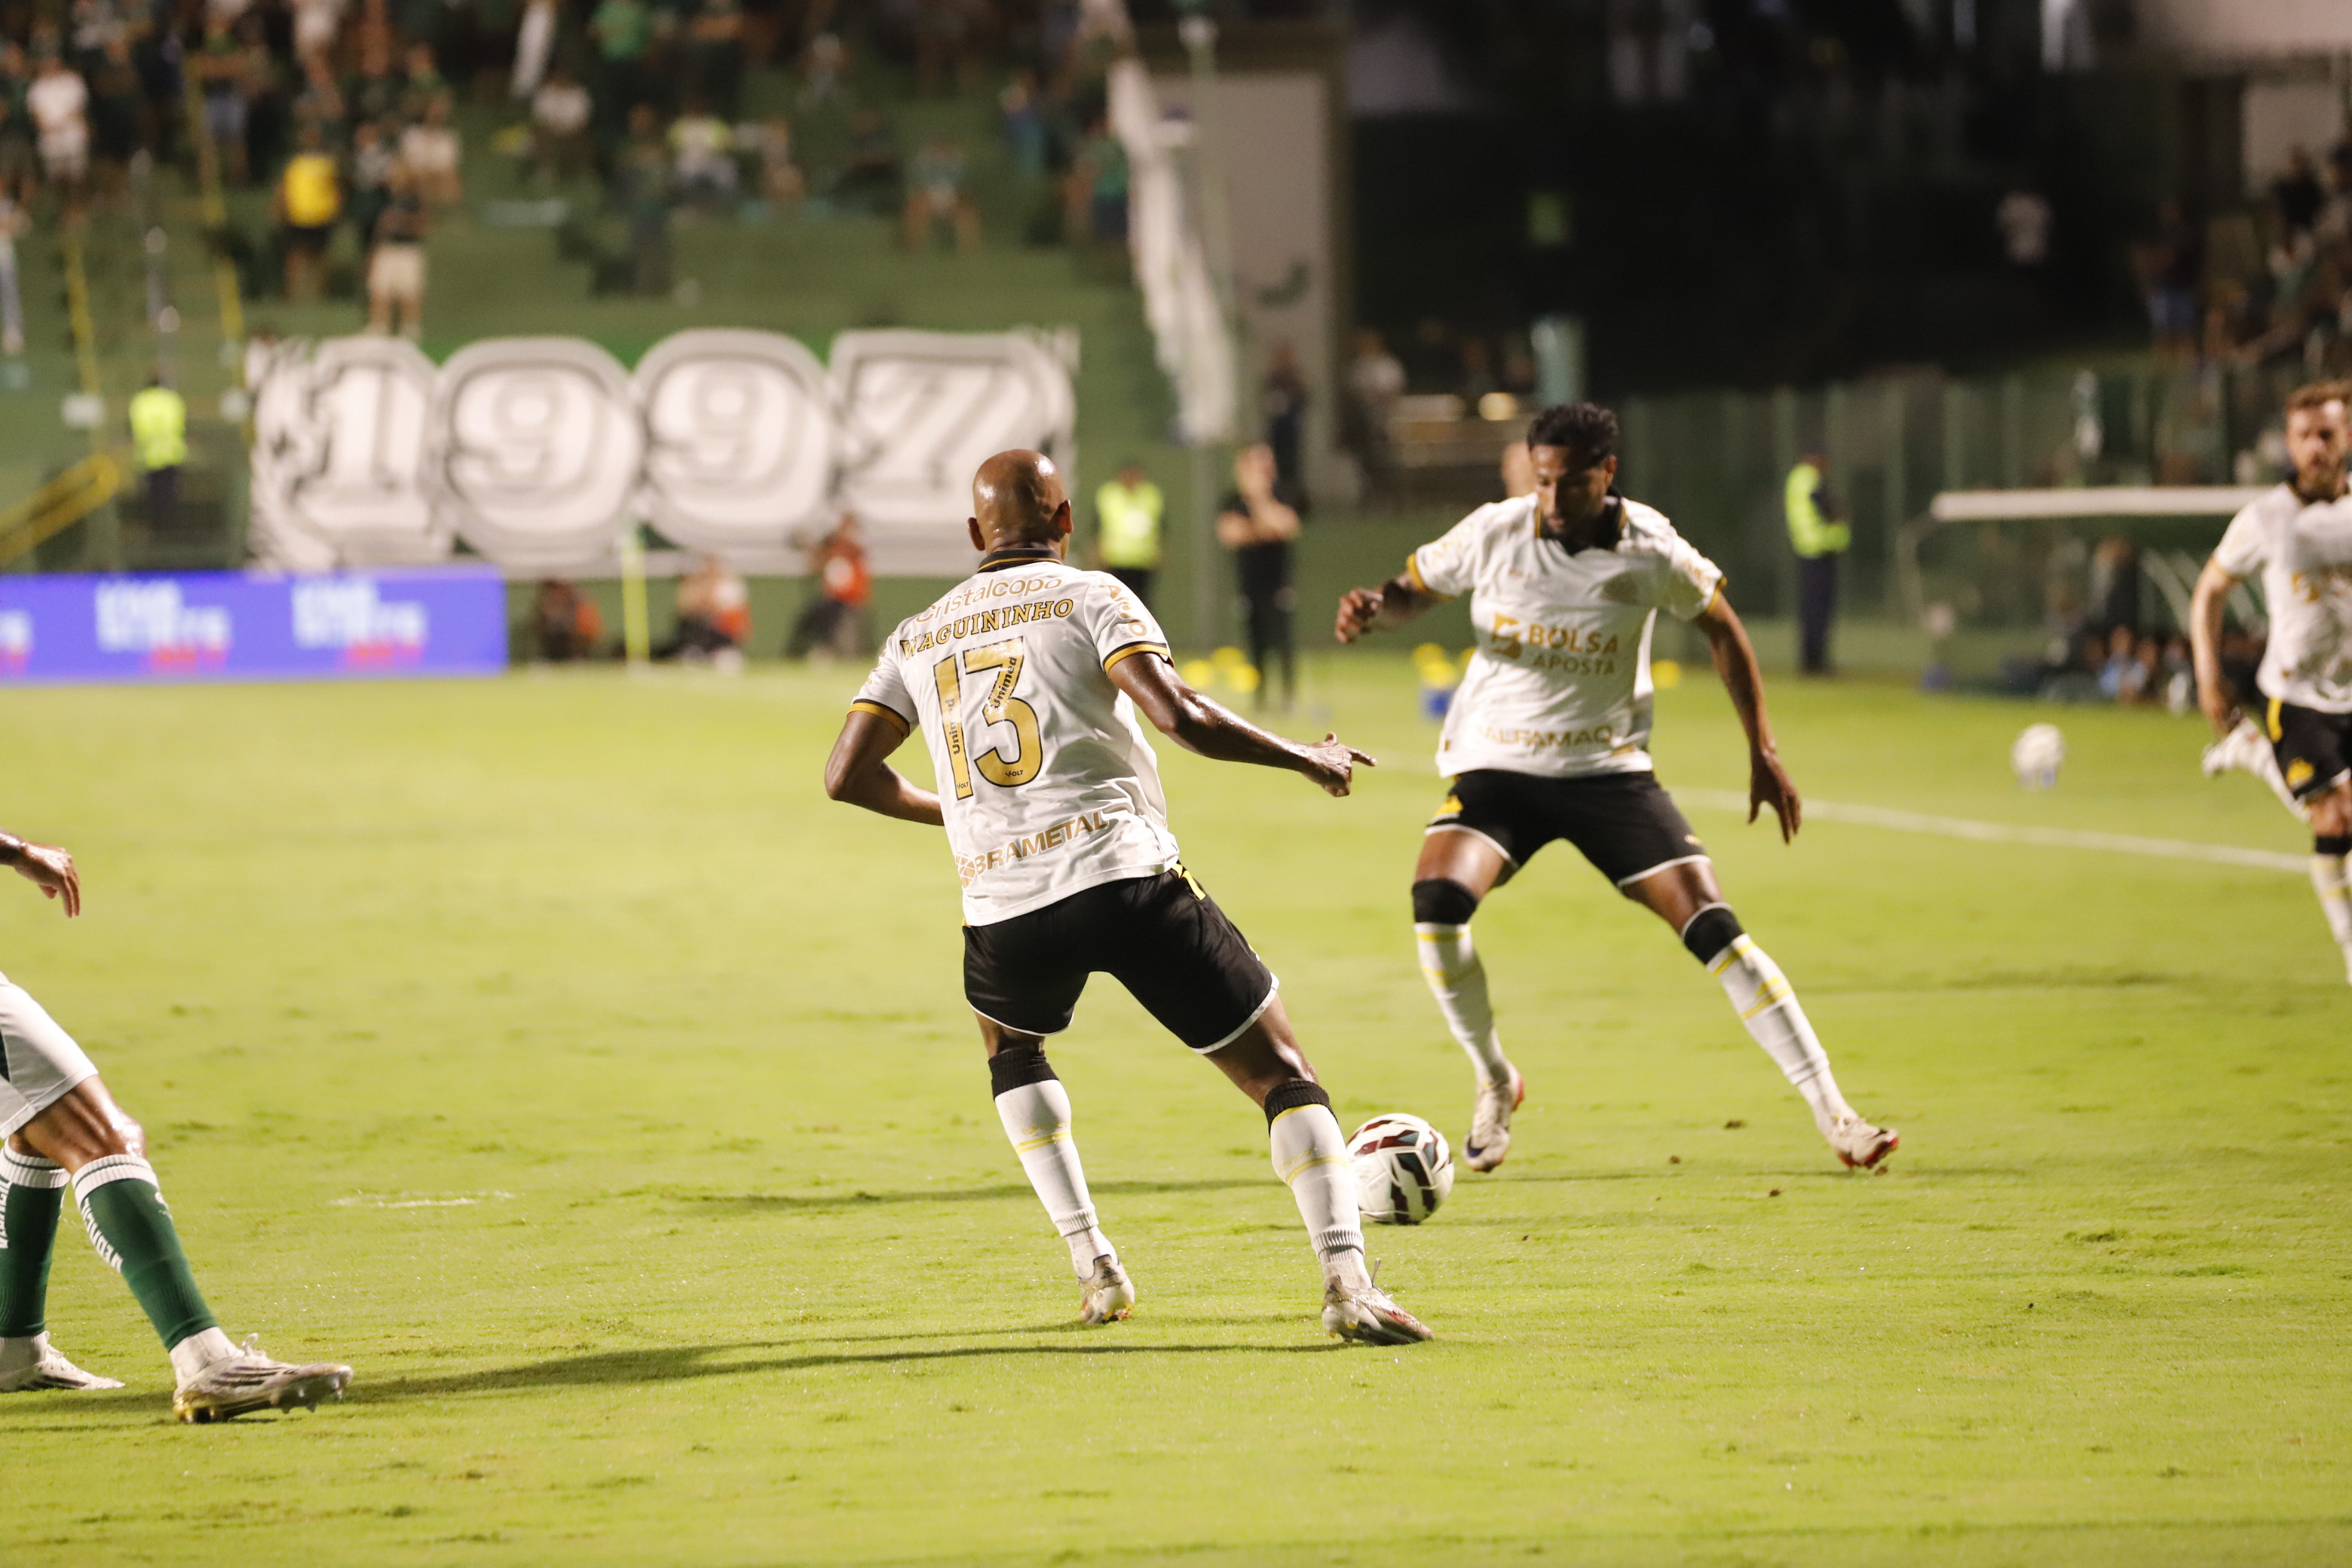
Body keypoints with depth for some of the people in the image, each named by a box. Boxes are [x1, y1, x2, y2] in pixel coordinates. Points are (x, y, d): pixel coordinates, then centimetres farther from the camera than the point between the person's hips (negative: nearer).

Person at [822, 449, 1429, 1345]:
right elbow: (1178, 716, -9)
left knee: (1010, 1045, 36)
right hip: (1125, 876, -3)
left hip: (1003, 906, 3)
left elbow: (848, 775, 14)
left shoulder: (919, 638, 18)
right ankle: (1346, 1280, -15)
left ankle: (1094, 1269, 23)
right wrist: (1305, 758, 4)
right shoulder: (1088, 598, 5)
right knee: (1281, 1072, 4)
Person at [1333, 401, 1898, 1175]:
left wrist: (1763, 750, 6)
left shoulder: (1649, 552, -11)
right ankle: (1495, 1084, -3)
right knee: (1437, 899, -27)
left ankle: (1832, 1112, -6)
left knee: (1712, 924, -13)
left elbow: (1722, 628, 7)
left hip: (1608, 769, 0)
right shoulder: (1494, 534, -10)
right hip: (1496, 764, 0)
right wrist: (1372, 608, -17)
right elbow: (1414, 588, 7)